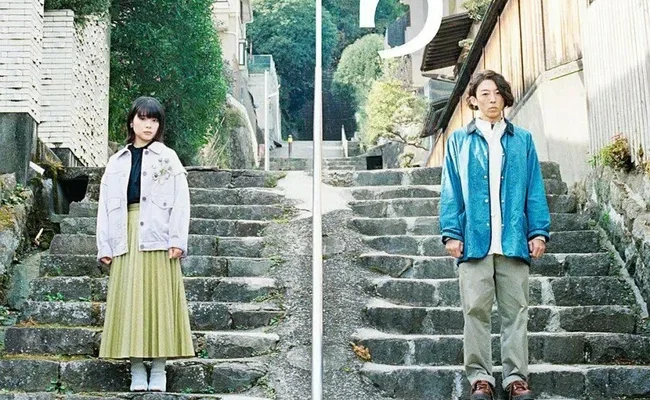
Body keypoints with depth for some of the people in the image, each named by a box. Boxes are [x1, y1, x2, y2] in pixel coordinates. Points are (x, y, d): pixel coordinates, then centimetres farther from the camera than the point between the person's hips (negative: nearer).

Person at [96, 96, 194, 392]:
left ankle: (158, 370, 3)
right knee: (129, 301, 0)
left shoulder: (167, 158, 9)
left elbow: (180, 201, 0)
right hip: (126, 239, 3)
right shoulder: (117, 162, 16)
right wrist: (104, 246, 4)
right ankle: (136, 370, 5)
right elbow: (105, 205, 13)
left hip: (157, 239, -2)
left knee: (158, 299, -3)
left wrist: (177, 240, -11)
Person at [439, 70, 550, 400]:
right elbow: (451, 191, 7)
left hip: (514, 241, 1)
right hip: (474, 240, -1)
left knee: (515, 310, 2)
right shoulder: (459, 141, 11)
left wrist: (539, 231, 1)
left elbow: (535, 190, 11)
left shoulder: (522, 140, 13)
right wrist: (451, 233, -3)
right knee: (476, 310, 0)